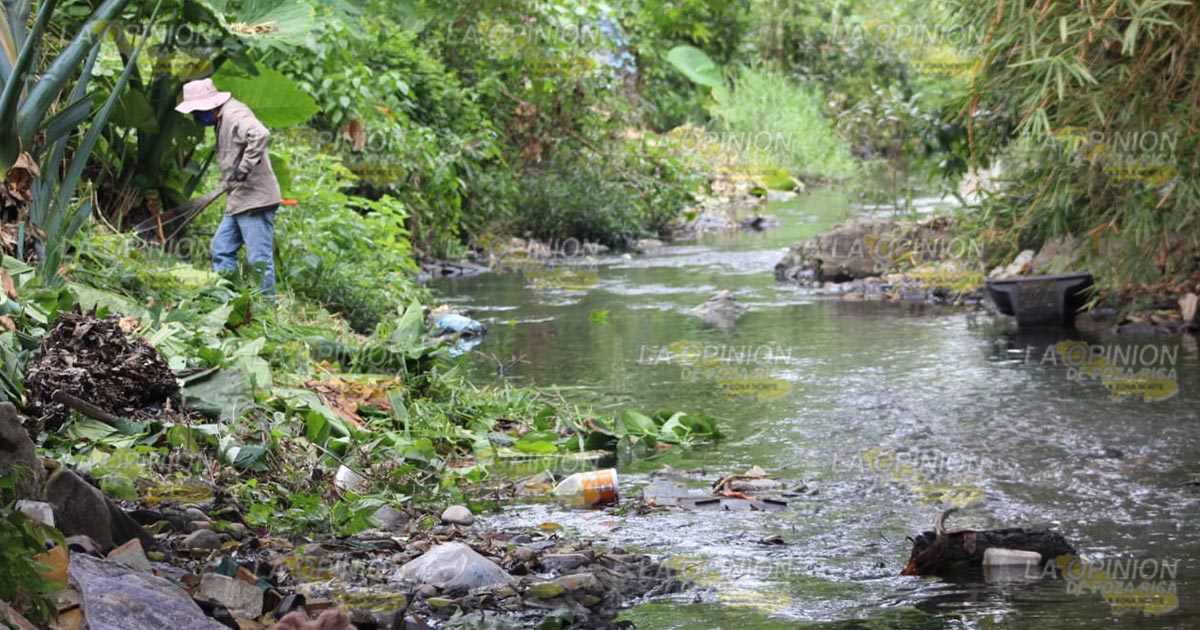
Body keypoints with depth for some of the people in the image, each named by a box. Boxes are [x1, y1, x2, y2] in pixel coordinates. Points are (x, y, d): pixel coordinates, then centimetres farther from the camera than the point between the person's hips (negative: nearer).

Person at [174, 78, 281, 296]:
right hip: (240, 199, 11)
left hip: (254, 197, -11)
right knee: (222, 249, 14)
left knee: (259, 257, -8)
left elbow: (261, 135, -31)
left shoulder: (235, 115, -14)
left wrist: (244, 167, -28)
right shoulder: (222, 120, 18)